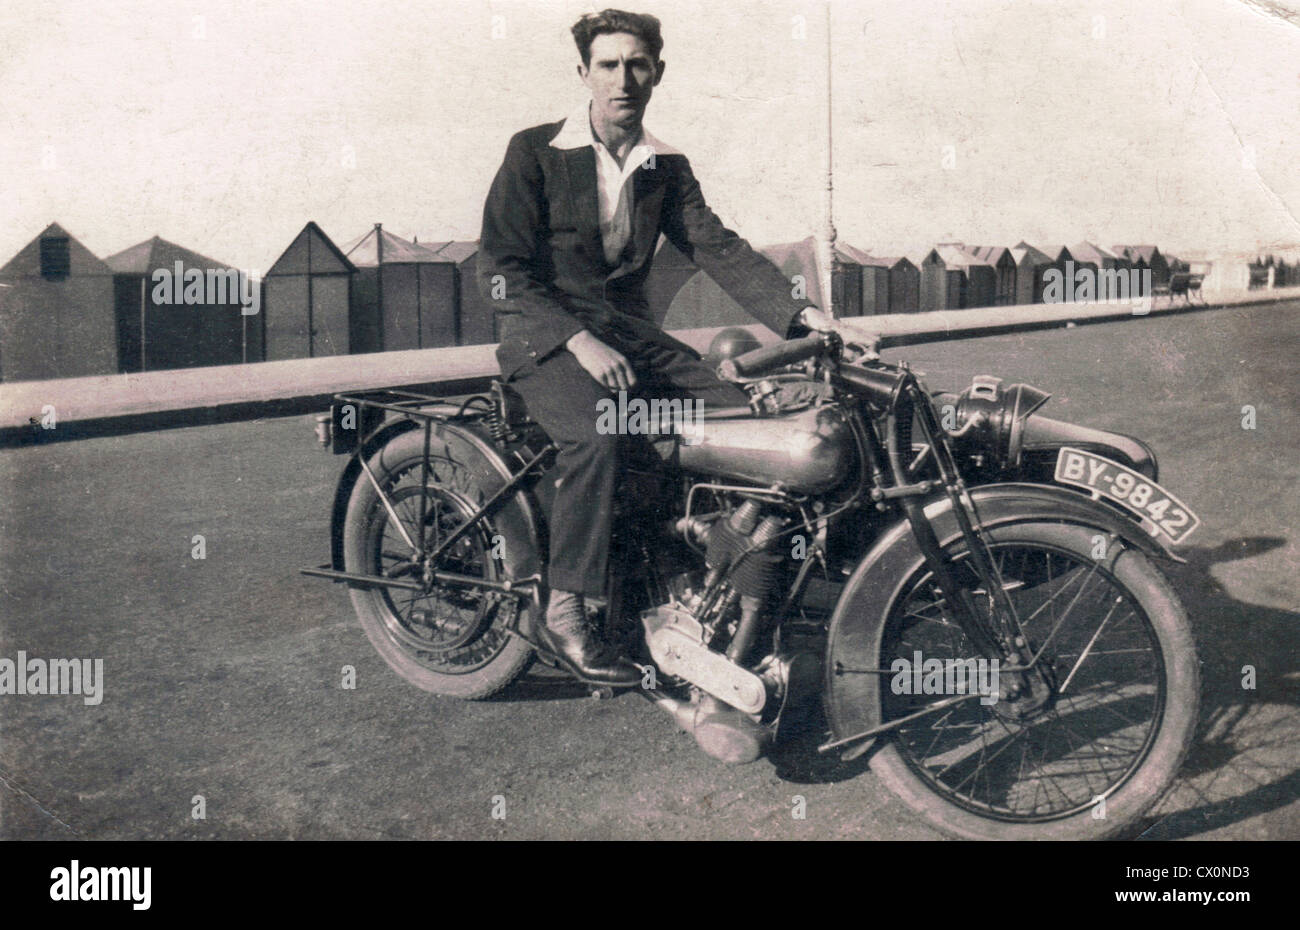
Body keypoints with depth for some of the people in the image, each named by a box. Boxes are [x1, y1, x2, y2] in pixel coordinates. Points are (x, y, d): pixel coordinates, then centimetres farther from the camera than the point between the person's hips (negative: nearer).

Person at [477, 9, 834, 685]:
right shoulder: (534, 152, -3)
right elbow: (500, 270, -9)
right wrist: (579, 341, -22)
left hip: (631, 330, 6)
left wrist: (800, 312, -14)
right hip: (545, 335, -5)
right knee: (595, 439, -35)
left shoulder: (666, 168, 12)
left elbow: (718, 248, 2)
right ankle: (564, 616, -22)